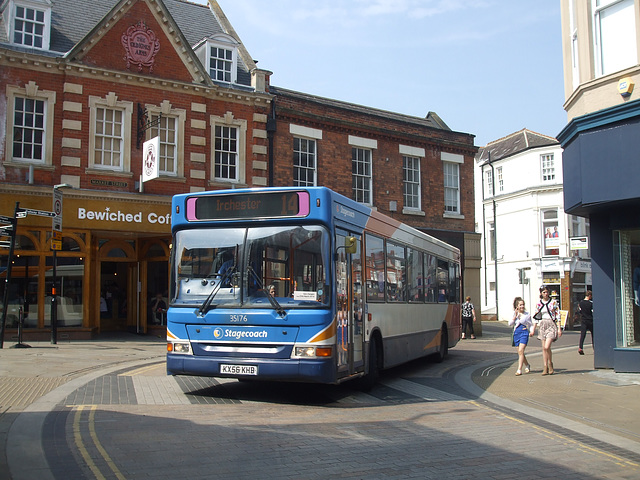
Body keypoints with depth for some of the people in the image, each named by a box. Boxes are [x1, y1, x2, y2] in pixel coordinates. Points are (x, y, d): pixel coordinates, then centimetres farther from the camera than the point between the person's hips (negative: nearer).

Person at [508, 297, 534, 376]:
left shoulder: (527, 314, 3)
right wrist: (515, 316, -10)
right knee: (520, 352, 10)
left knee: (521, 351, -17)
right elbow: (510, 324, 0)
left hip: (524, 333, -4)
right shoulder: (514, 314, 8)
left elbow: (531, 324, 12)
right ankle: (527, 365, 35)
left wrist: (531, 331, -6)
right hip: (516, 333, 4)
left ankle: (519, 370, -19)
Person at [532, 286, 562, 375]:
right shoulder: (538, 304, 9)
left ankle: (550, 364, 6)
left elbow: (557, 315, 0)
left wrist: (559, 329, -5)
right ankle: (545, 368, 7)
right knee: (544, 348, 2)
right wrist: (533, 329, 9)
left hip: (551, 325, -4)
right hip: (542, 325, 4)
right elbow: (536, 318, 13)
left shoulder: (553, 302, 0)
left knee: (547, 347, -16)